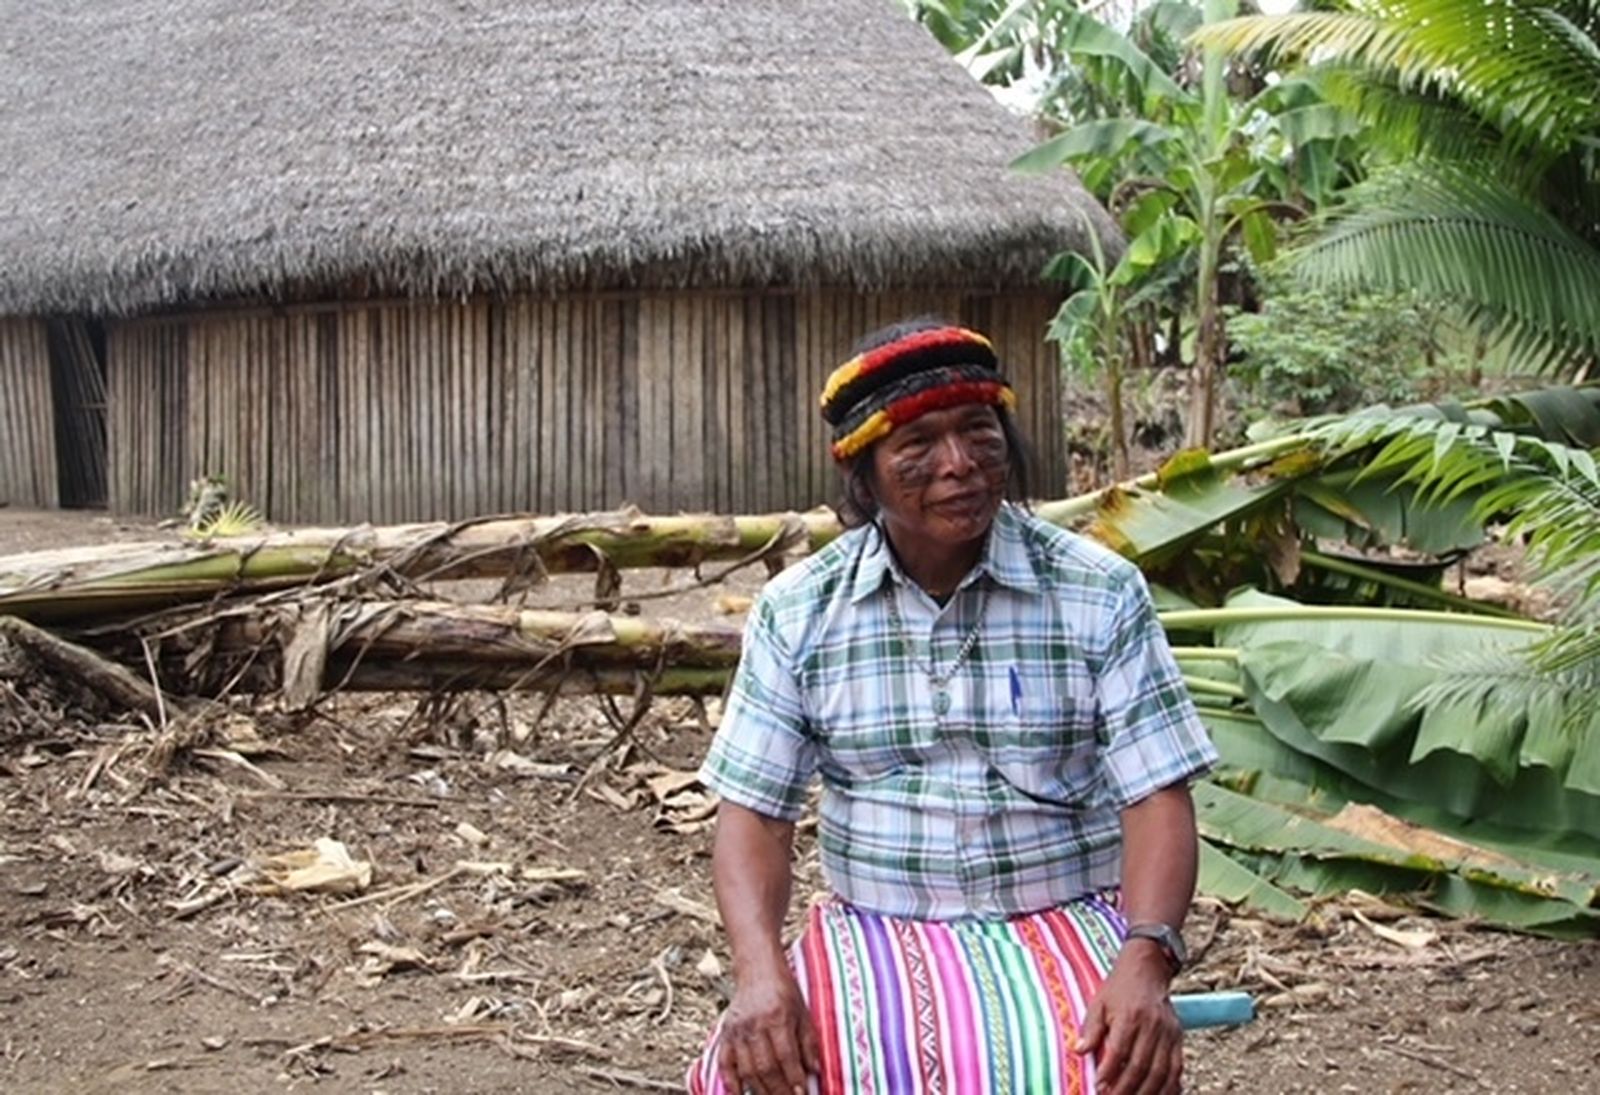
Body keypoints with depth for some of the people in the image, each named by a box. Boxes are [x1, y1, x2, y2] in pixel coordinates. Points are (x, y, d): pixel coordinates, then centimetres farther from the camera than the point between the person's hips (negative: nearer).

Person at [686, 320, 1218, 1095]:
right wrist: (760, 971, -18)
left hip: (1062, 929, -1)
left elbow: (1156, 797, -5)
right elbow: (752, 813, 0)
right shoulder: (795, 612, 1)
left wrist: (1145, 960, -22)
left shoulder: (1102, 595, -3)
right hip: (870, 935, 1)